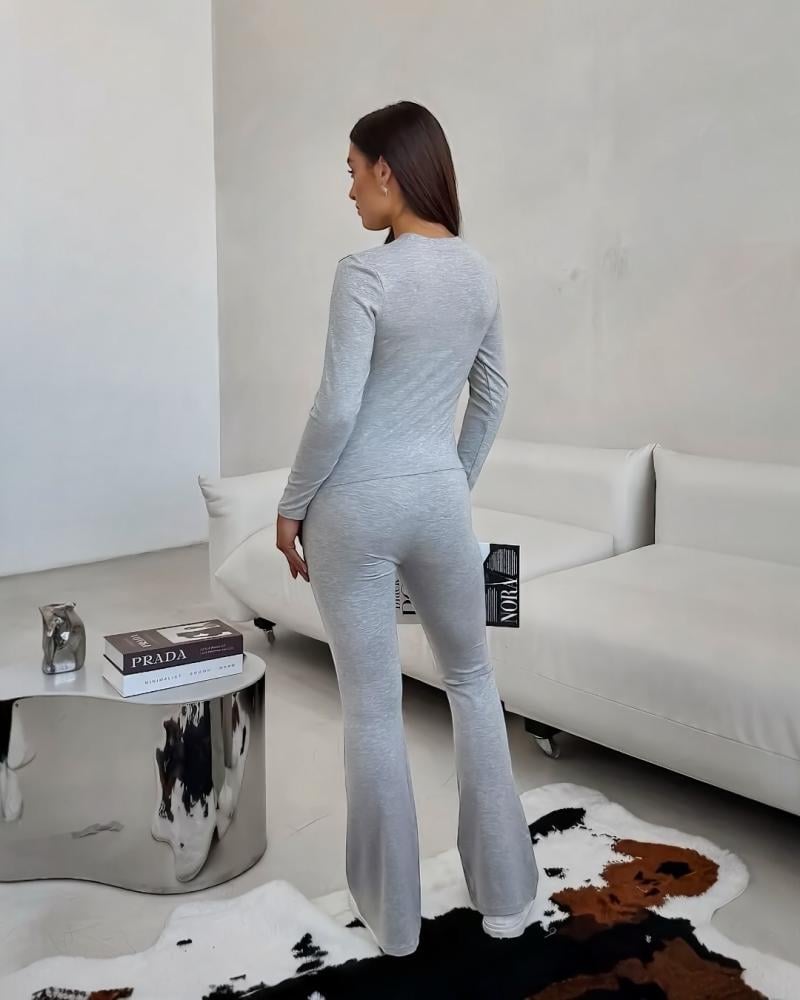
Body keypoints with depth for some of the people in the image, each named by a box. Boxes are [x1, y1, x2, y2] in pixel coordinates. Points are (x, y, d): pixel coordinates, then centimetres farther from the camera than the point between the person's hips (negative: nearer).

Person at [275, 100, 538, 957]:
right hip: (439, 498, 5)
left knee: (372, 707, 8)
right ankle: (504, 893, 28)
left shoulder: (365, 274, -14)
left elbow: (337, 409, -17)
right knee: (471, 681, 20)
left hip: (357, 503, -5)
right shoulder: (478, 272, 6)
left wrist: (292, 503, -4)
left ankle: (391, 913, 25)